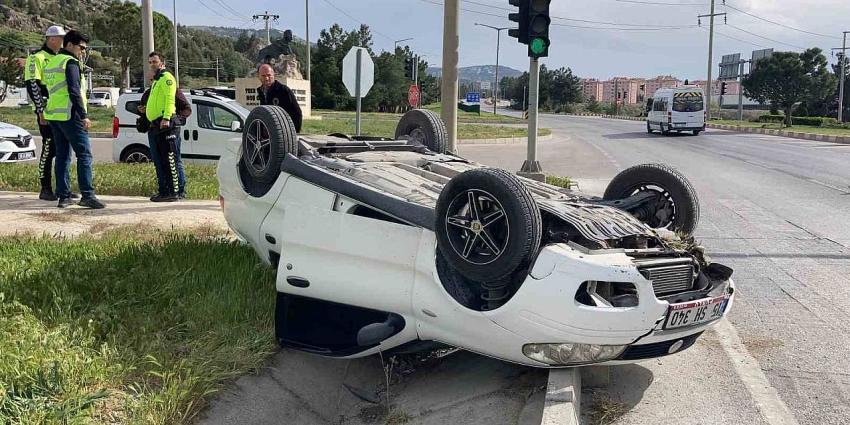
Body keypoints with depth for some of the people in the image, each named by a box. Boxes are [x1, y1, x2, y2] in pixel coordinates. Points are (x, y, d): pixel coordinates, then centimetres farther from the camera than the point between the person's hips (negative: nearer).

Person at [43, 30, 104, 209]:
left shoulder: (51, 62, 20)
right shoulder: (71, 62, -9)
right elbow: (74, 91, -17)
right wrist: (83, 115, -18)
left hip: (53, 114, 9)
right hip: (69, 115, -9)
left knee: (62, 155, 10)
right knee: (84, 154, -8)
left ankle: (63, 196, 9)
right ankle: (87, 195, -14)